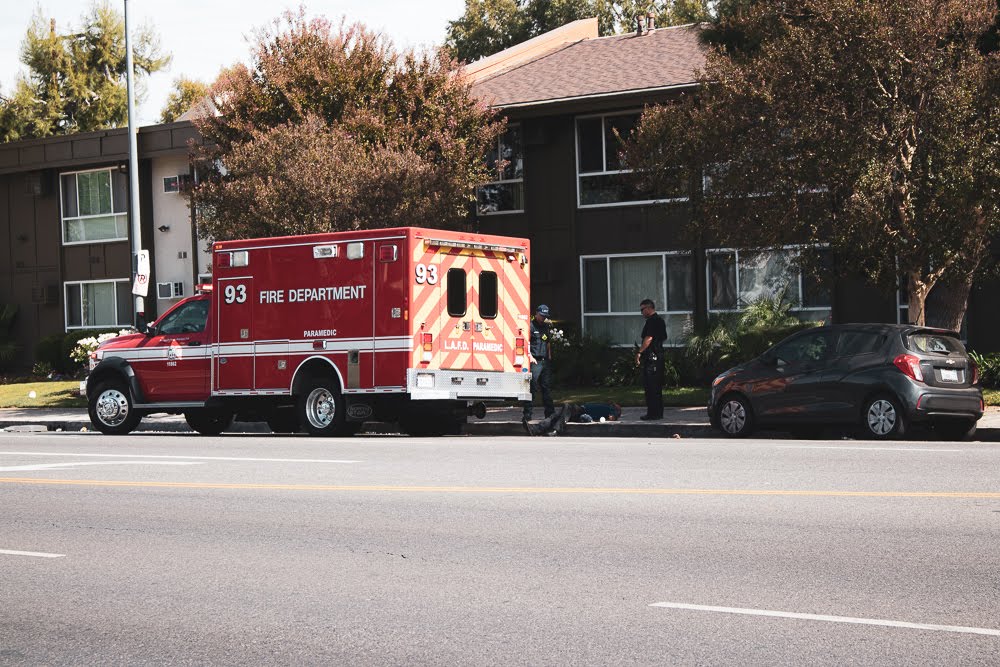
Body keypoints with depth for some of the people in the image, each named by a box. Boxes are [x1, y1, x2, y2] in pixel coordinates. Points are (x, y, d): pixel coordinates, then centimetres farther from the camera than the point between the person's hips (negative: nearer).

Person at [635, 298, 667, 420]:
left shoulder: (651, 321, -14)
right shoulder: (660, 320, 17)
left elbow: (648, 338, -21)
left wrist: (639, 353, -19)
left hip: (651, 356, -10)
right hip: (659, 355, 10)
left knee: (650, 386, -7)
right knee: (657, 386, 13)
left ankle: (653, 413, -7)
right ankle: (658, 412, 16)